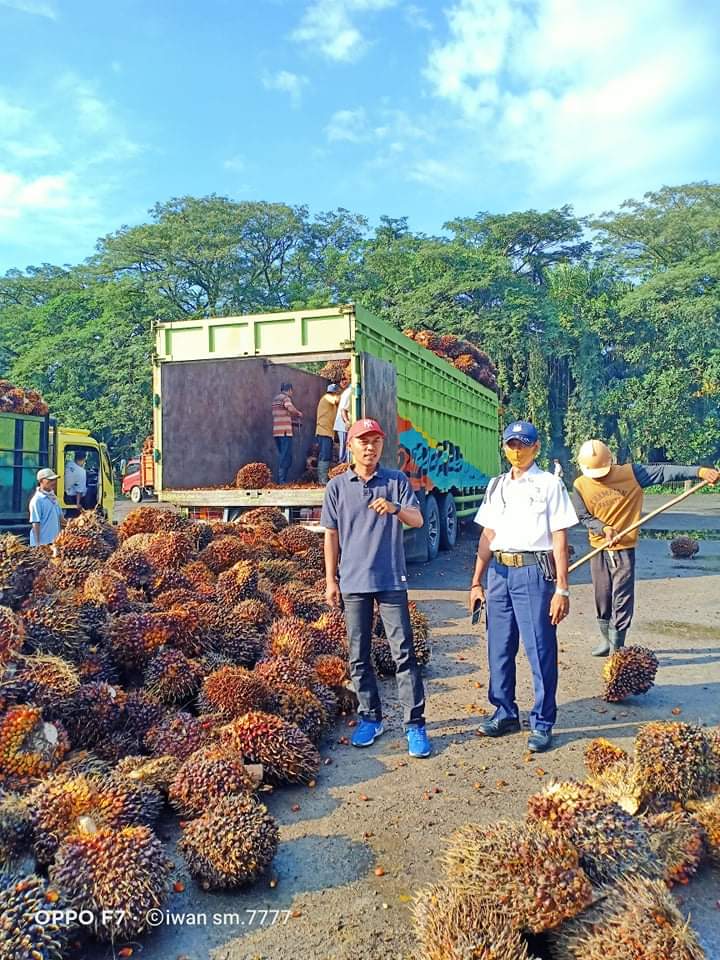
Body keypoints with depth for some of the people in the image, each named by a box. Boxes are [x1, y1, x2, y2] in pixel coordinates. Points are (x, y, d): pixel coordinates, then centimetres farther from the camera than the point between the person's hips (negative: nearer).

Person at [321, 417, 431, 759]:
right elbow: (331, 536, 8)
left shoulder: (397, 481, 3)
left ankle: (415, 724, 6)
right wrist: (330, 580, 5)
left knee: (403, 653, -2)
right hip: (353, 583, 2)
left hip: (392, 580, -1)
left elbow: (417, 519, -7)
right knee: (359, 656, 9)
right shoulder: (337, 486, 5)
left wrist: (395, 508, -29)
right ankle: (370, 718, 23)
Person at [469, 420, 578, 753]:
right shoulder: (496, 486, 14)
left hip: (534, 572, -5)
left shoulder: (549, 484, -1)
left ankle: (542, 724, 13)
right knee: (499, 649, 12)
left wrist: (561, 589, -9)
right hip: (498, 572, 5)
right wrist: (476, 581, 14)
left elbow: (559, 540, -4)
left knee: (540, 650, 0)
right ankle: (505, 713, 28)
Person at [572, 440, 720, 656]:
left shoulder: (630, 473, -10)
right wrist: (604, 528, -19)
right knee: (602, 597, 11)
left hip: (624, 548, -2)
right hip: (598, 548, 2)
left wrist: (698, 471, -25)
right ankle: (606, 639, 30)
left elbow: (662, 471, -16)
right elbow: (584, 517, -1)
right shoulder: (580, 486, -6)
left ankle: (616, 648, 8)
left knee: (622, 599, -1)